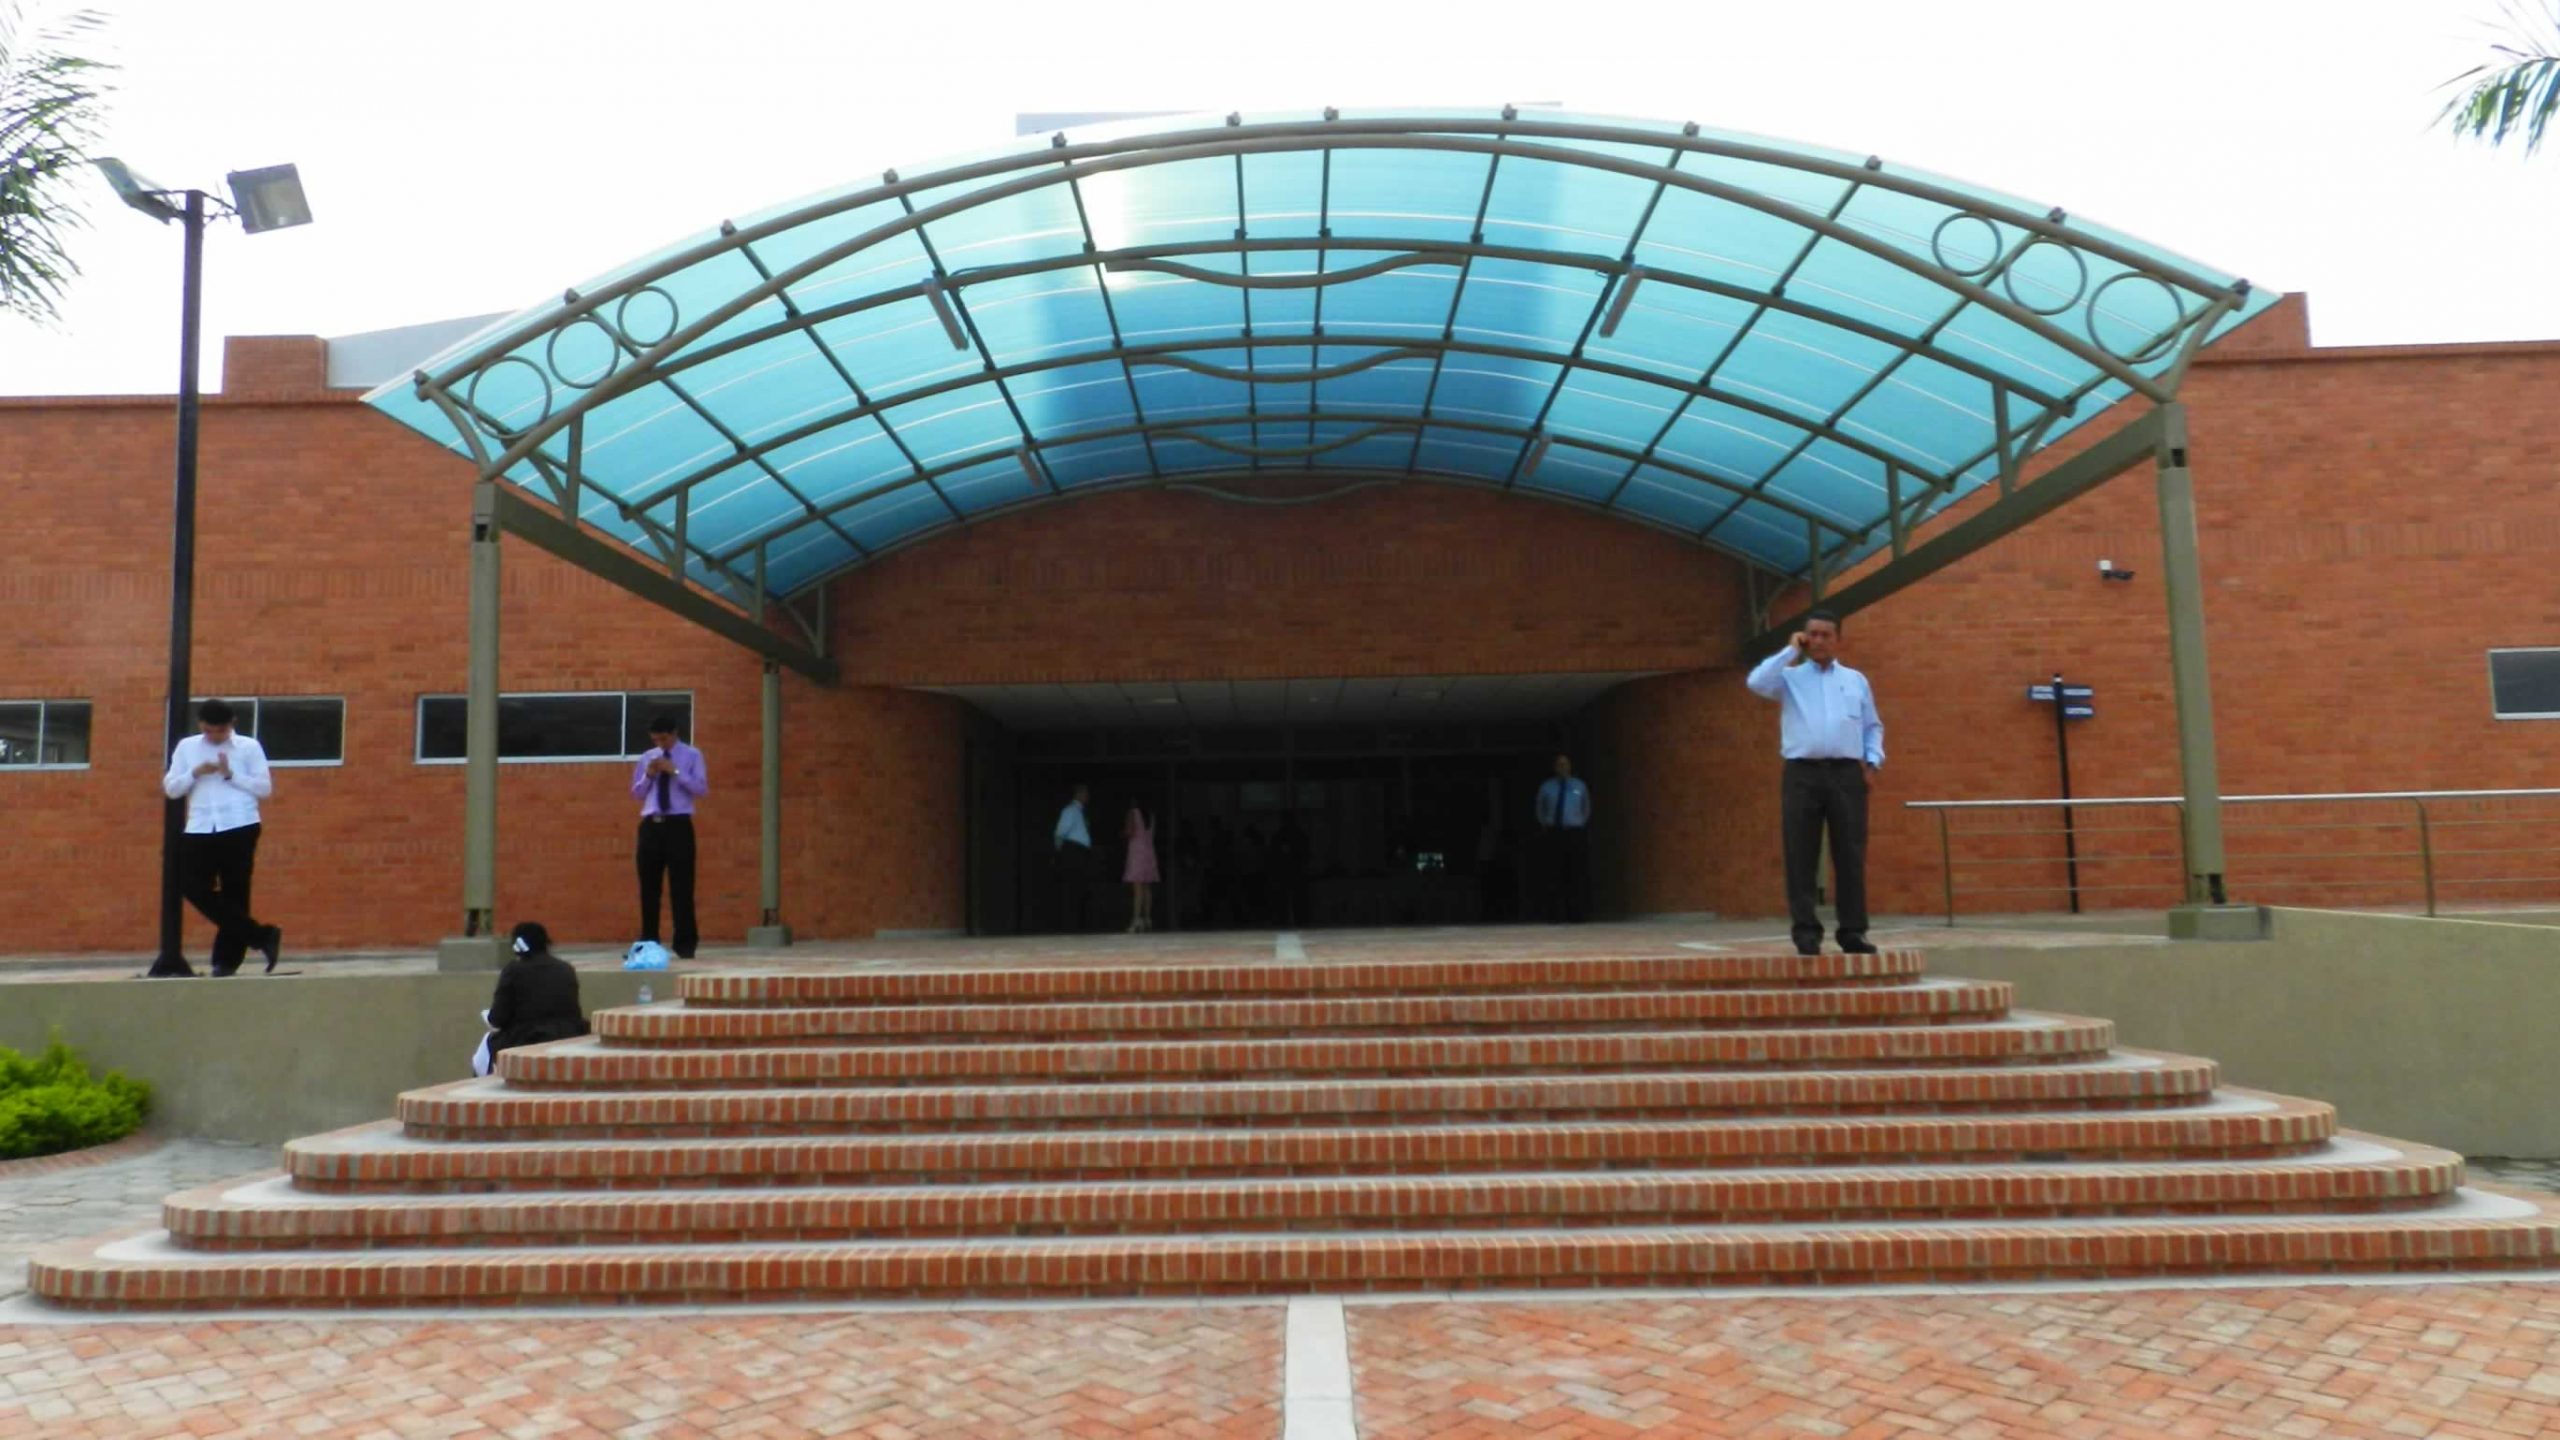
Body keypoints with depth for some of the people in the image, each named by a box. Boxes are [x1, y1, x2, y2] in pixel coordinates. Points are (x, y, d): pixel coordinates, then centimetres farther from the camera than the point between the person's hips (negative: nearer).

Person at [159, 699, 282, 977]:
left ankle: (227, 959, 10)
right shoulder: (186, 747, 12)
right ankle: (260, 936, 2)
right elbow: (170, 788, 10)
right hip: (201, 829, 4)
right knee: (193, 886, -4)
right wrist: (195, 773, -7)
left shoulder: (249, 747, 3)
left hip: (240, 828, -4)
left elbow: (265, 788, 0)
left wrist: (231, 775, -10)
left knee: (233, 893, -1)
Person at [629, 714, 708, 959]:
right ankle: (648, 943, 14)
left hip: (679, 825, -4)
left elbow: (701, 788, -7)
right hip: (651, 825, 4)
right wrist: (649, 775, -4)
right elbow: (636, 794, 14)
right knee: (649, 887, 6)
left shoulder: (691, 755, 2)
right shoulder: (647, 757, 13)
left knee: (681, 887, -3)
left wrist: (675, 771, -15)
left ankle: (685, 944, 2)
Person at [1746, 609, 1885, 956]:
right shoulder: (1790, 676, 10)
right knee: (1802, 858, -4)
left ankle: (1852, 930, 7)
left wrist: (1873, 760, 5)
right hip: (1802, 774, -2)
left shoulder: (1856, 680, 18)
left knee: (1851, 856, 1)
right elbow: (1756, 683, -11)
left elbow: (1872, 727, 21)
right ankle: (1807, 931, -1)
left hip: (1847, 774, 2)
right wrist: (1790, 651, -2)